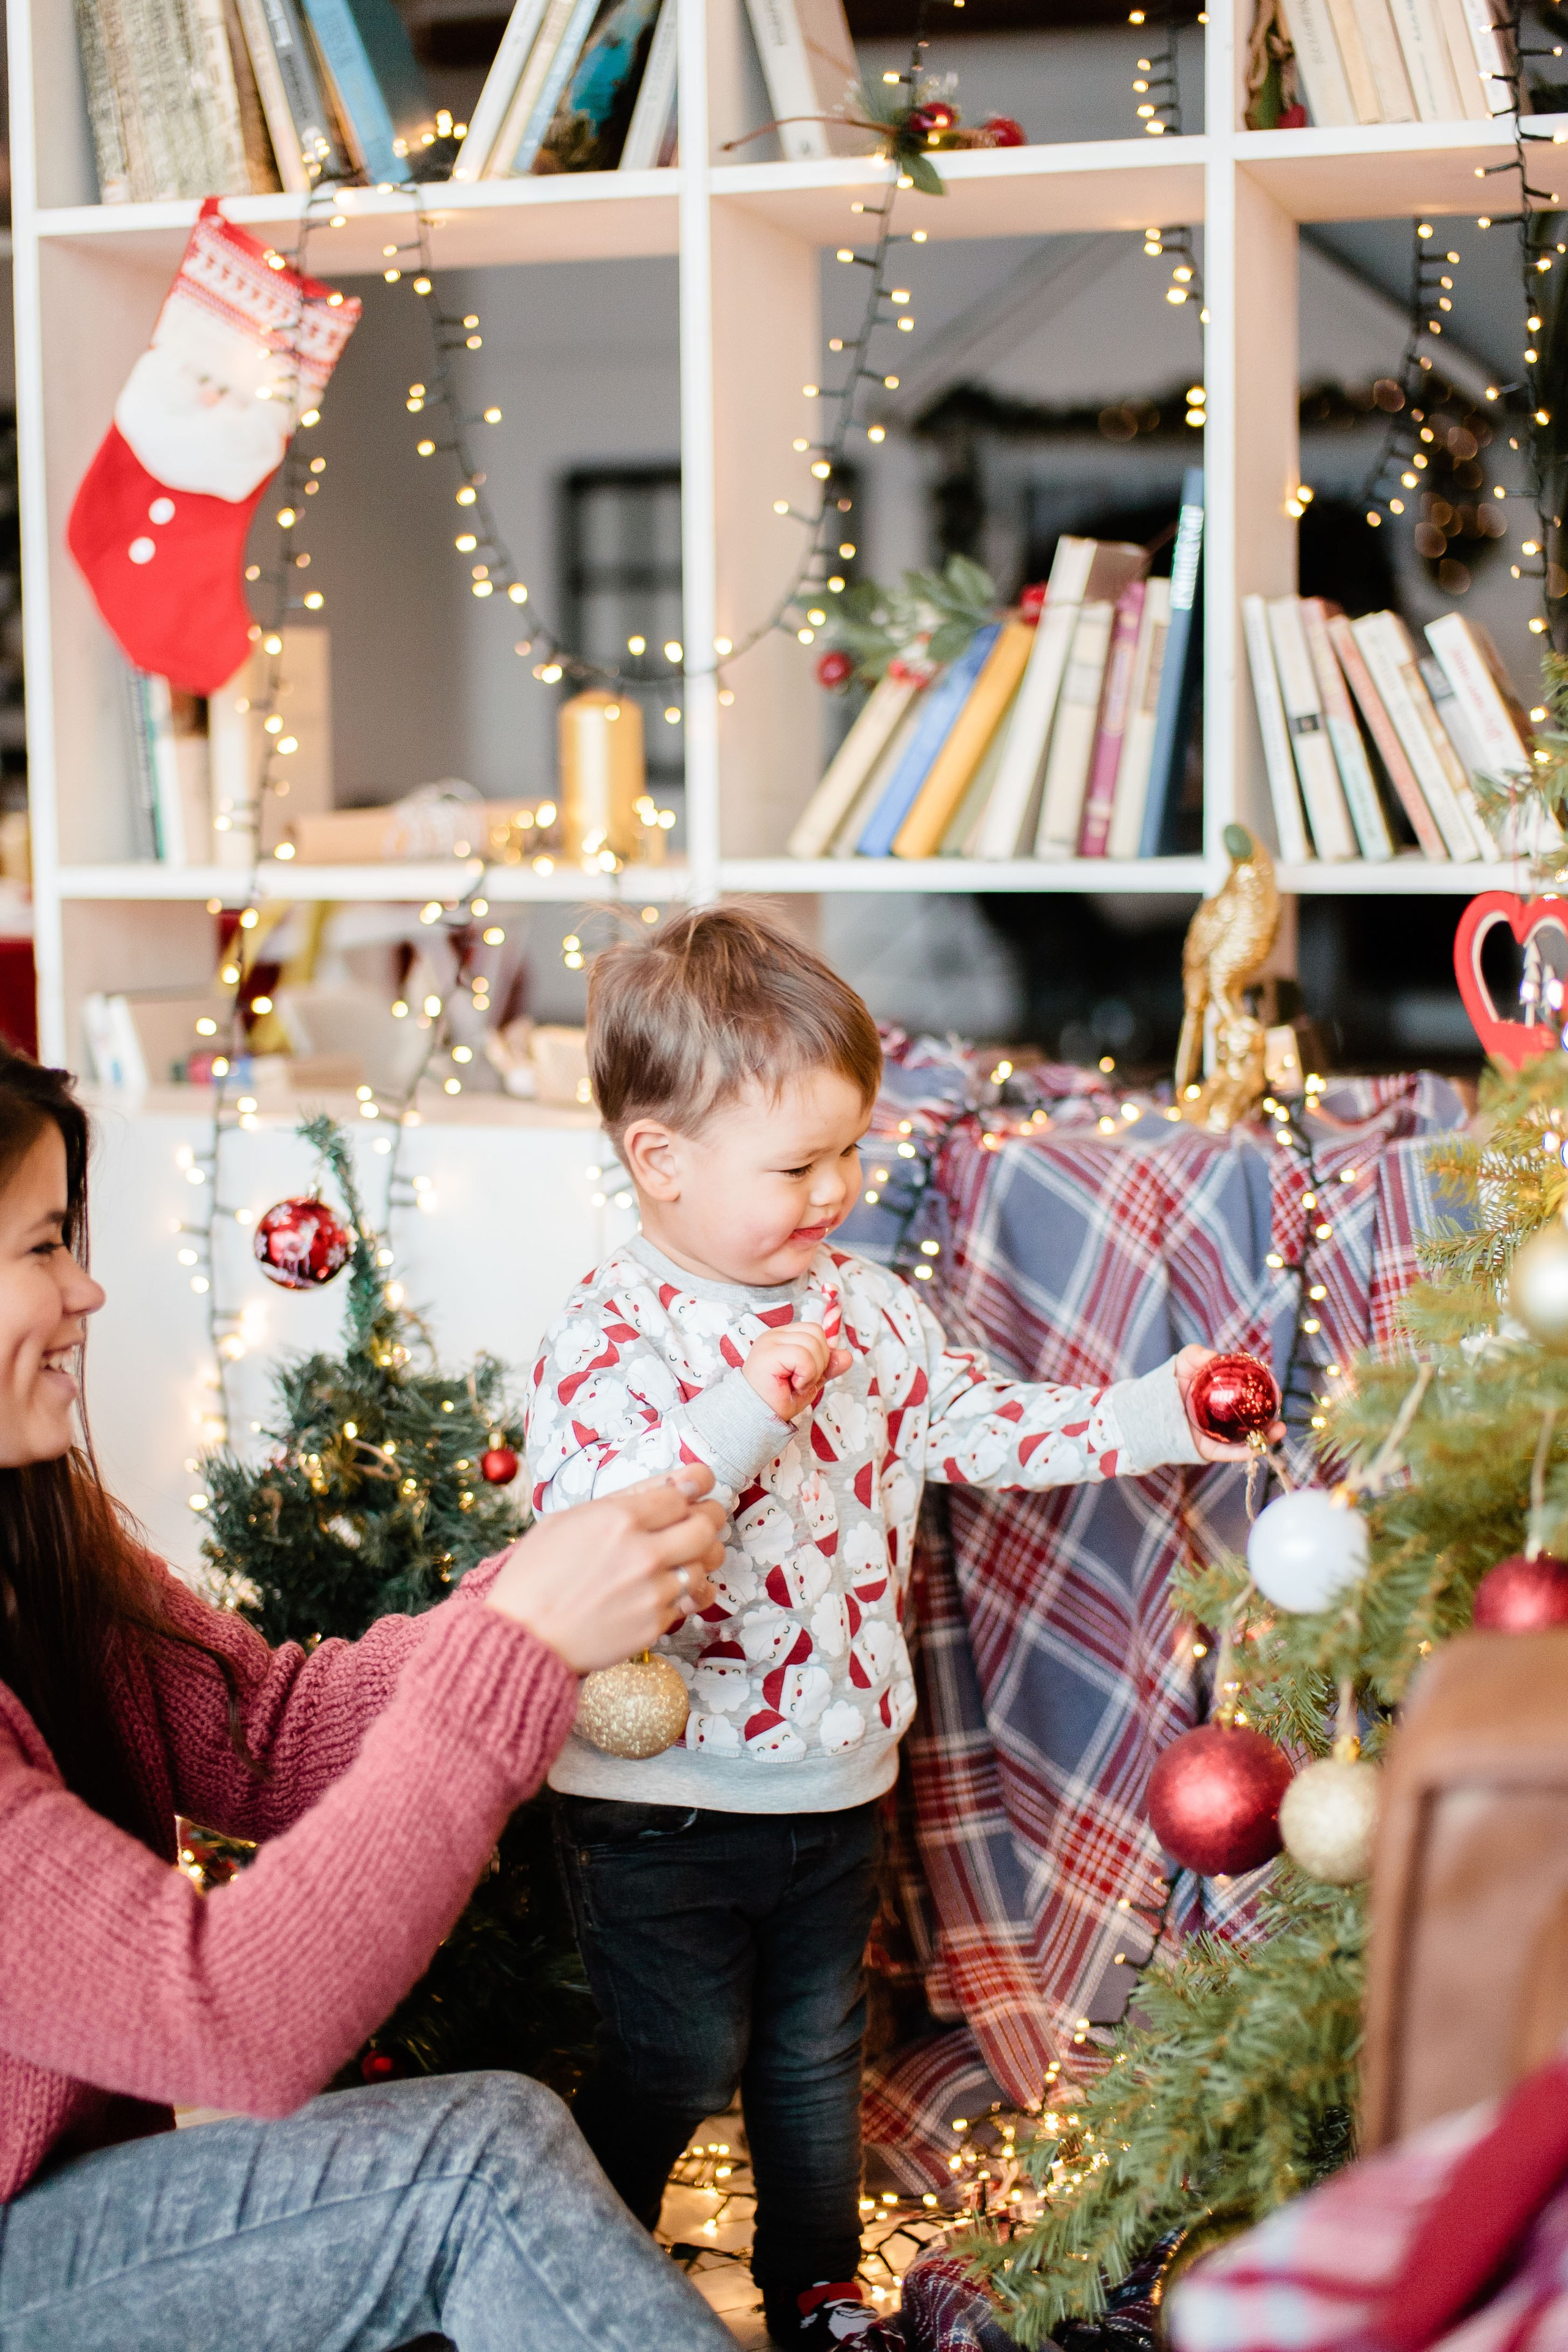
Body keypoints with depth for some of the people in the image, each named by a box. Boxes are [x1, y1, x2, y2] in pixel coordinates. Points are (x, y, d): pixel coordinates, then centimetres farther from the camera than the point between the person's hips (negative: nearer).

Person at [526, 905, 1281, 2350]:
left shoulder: (869, 1310, 3)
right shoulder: (613, 1335, -18)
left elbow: (982, 1426, 10)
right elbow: (587, 1534, -29)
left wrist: (1160, 1416, 0)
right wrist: (748, 1408, -37)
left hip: (835, 1780, 6)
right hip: (665, 1802, -6)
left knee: (815, 2057, 20)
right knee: (676, 2066, 5)